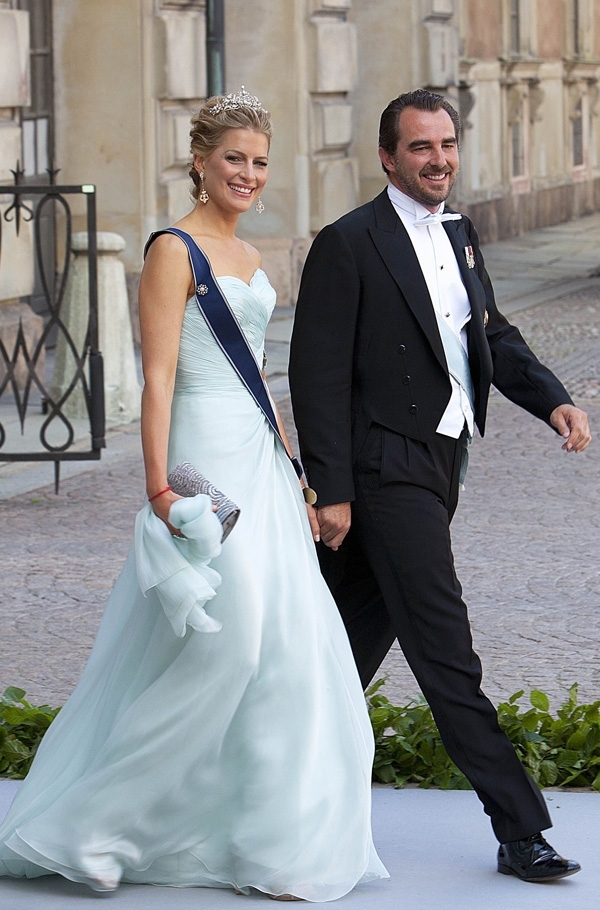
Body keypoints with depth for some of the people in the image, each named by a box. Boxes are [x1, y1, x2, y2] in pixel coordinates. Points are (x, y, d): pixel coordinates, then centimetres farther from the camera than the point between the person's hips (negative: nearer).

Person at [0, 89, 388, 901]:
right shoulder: (175, 251, -10)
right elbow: (159, 377, -15)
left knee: (286, 645, 6)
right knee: (229, 642, -10)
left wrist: (294, 477, 20)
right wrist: (161, 488, -21)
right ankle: (88, 823, 2)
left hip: (259, 460, 9)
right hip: (206, 462, -9)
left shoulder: (245, 256, 17)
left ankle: (270, 846, 13)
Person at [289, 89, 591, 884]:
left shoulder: (460, 236, 13)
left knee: (359, 635, 16)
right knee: (445, 652, -7)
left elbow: (494, 336, 16)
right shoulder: (348, 245, -11)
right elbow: (318, 374, -12)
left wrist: (553, 401, -3)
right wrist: (330, 491, -16)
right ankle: (519, 831, -8)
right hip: (386, 471, -8)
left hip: (439, 464, 8)